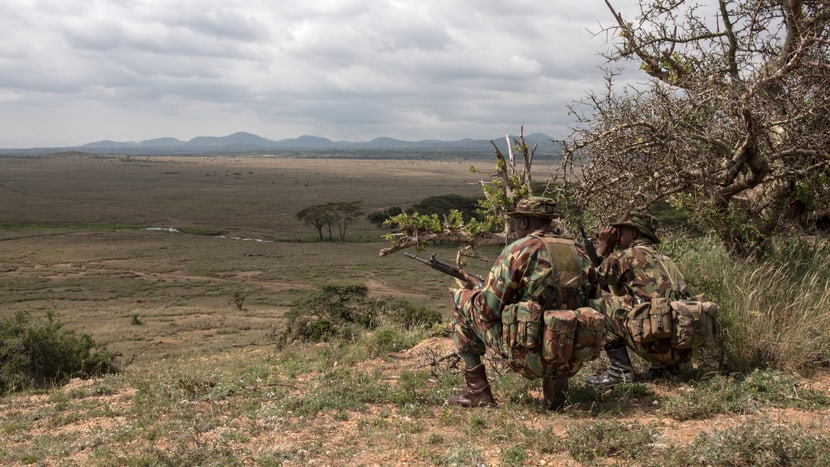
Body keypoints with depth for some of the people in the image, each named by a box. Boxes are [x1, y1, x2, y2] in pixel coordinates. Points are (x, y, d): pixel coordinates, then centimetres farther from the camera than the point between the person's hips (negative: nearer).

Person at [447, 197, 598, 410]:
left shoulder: (518, 250, -9)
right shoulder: (579, 254, 8)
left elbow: (488, 309, -10)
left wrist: (477, 286, 15)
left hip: (530, 357, -6)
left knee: (461, 299, 10)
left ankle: (476, 390, 12)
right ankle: (555, 379, 15)